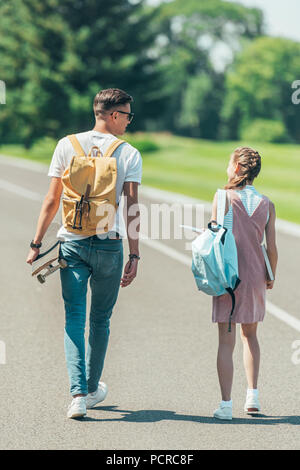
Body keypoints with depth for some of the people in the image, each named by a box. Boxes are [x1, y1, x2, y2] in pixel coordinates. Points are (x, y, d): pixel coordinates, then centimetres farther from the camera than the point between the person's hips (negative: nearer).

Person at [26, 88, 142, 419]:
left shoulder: (67, 145, 3)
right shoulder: (129, 154, -2)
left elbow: (52, 201, 1)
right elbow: (132, 207, -7)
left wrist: (36, 244, 7)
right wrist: (133, 256, -4)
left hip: (72, 242, 1)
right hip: (109, 245, -1)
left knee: (74, 317, 1)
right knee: (100, 319, 14)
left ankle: (78, 392, -12)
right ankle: (92, 389, 28)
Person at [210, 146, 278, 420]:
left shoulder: (224, 197, -7)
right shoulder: (266, 204, 1)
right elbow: (271, 248, 1)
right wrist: (271, 276, 15)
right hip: (255, 275, 3)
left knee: (226, 341, 1)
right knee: (250, 335, 21)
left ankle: (226, 405, -3)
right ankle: (253, 395, 17)